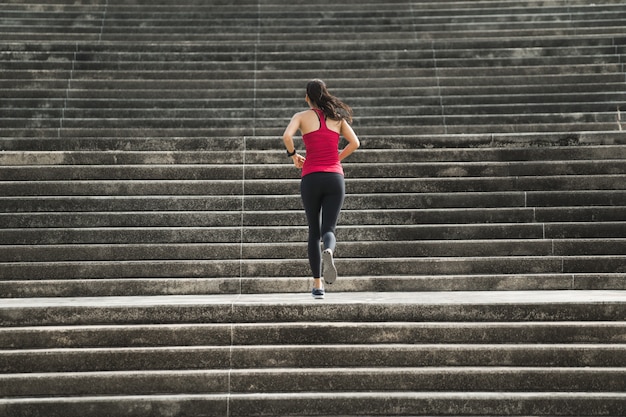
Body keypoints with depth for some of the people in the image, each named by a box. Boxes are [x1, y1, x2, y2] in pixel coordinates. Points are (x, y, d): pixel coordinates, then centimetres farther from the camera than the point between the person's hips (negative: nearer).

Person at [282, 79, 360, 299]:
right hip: (335, 178, 1)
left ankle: (317, 285, 9)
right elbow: (355, 143, 3)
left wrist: (293, 155, 4)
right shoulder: (337, 117, 11)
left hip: (311, 178, -1)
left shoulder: (302, 116, 5)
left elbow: (287, 136, -14)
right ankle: (328, 252, -38)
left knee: (314, 232, 12)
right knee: (328, 229, 0)